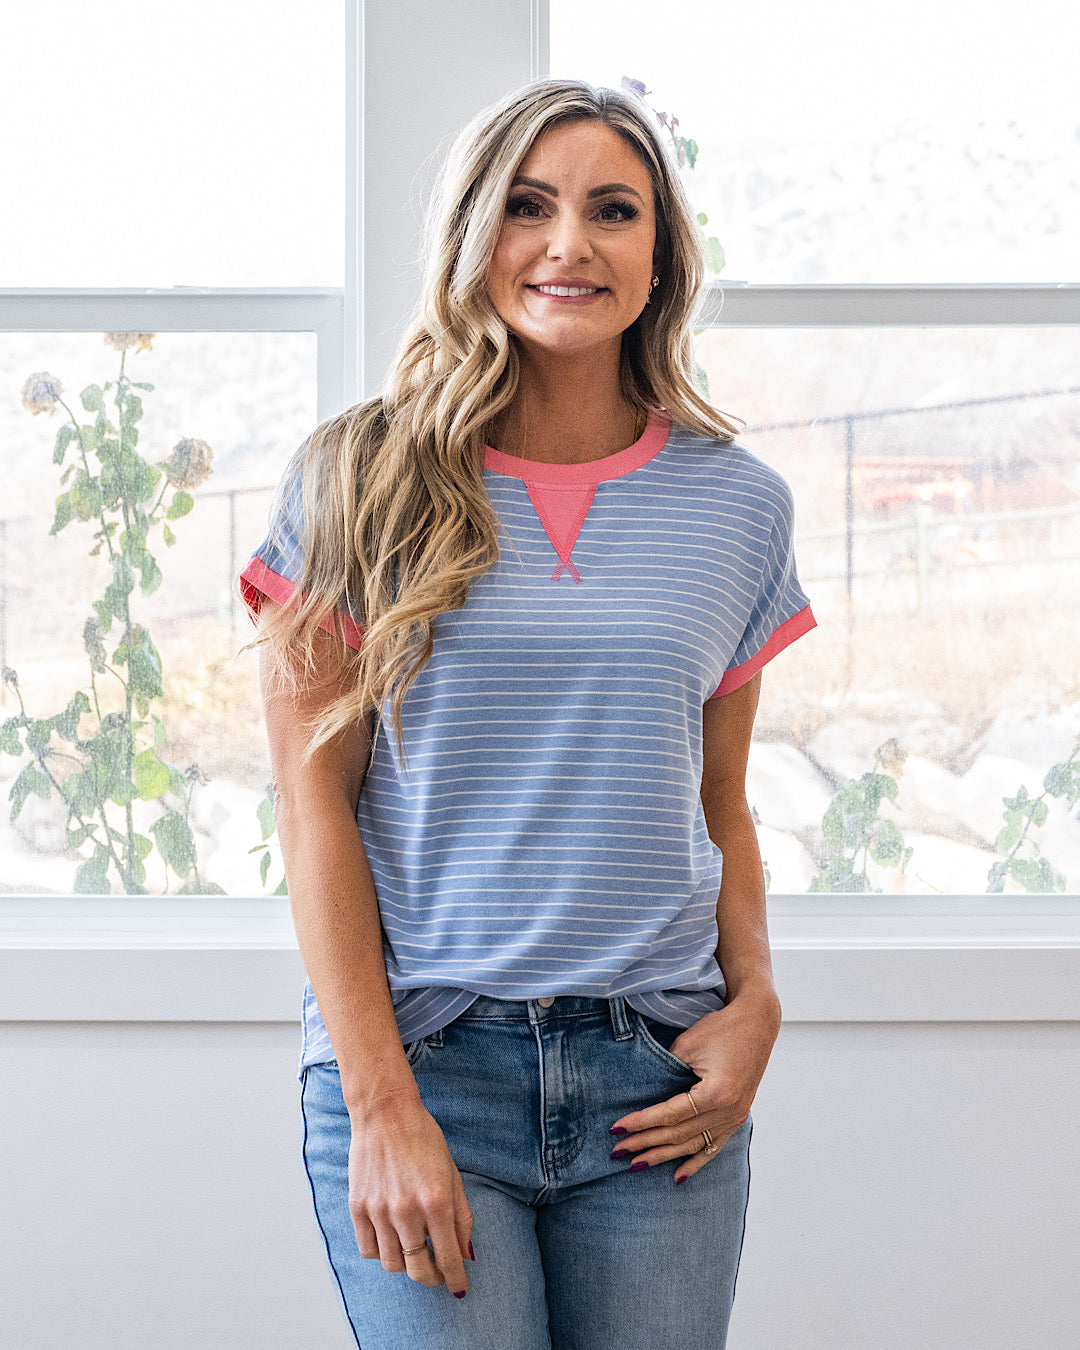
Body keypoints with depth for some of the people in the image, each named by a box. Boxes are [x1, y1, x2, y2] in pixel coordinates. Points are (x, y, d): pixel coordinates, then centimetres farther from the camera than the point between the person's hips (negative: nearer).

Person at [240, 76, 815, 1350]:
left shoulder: (738, 501, 9)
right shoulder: (359, 482, 2)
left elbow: (721, 805, 14)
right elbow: (315, 797, -2)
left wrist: (755, 1005, -3)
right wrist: (380, 1100, -9)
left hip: (659, 1078, 2)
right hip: (419, 1056, -2)